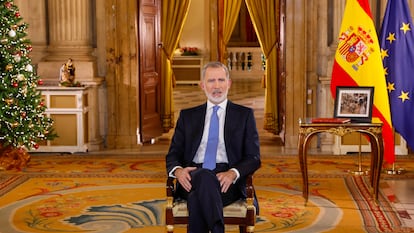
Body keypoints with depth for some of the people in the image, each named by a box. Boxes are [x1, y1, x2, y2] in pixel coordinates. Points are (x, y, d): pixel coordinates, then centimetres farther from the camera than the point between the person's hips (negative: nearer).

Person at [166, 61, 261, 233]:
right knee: (203, 176, -37)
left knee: (197, 196, -37)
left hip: (228, 181, -1)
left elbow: (253, 158, 7)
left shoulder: (244, 115, 14)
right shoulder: (187, 116, 20)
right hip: (192, 178, 2)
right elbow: (173, 155, 15)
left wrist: (233, 173, -16)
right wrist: (178, 170, -11)